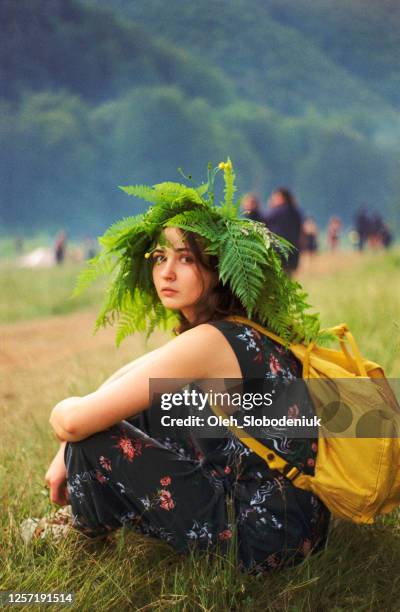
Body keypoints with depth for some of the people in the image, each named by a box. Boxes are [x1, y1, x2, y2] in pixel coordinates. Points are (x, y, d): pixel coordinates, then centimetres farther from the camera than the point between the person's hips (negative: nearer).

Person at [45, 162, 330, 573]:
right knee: (142, 404, 13)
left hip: (264, 536, -9)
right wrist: (66, 454, 12)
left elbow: (73, 422, -22)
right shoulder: (239, 329, 6)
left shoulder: (210, 341, -23)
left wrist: (63, 414, 2)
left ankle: (89, 528, 29)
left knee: (95, 442, -5)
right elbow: (129, 376, 17)